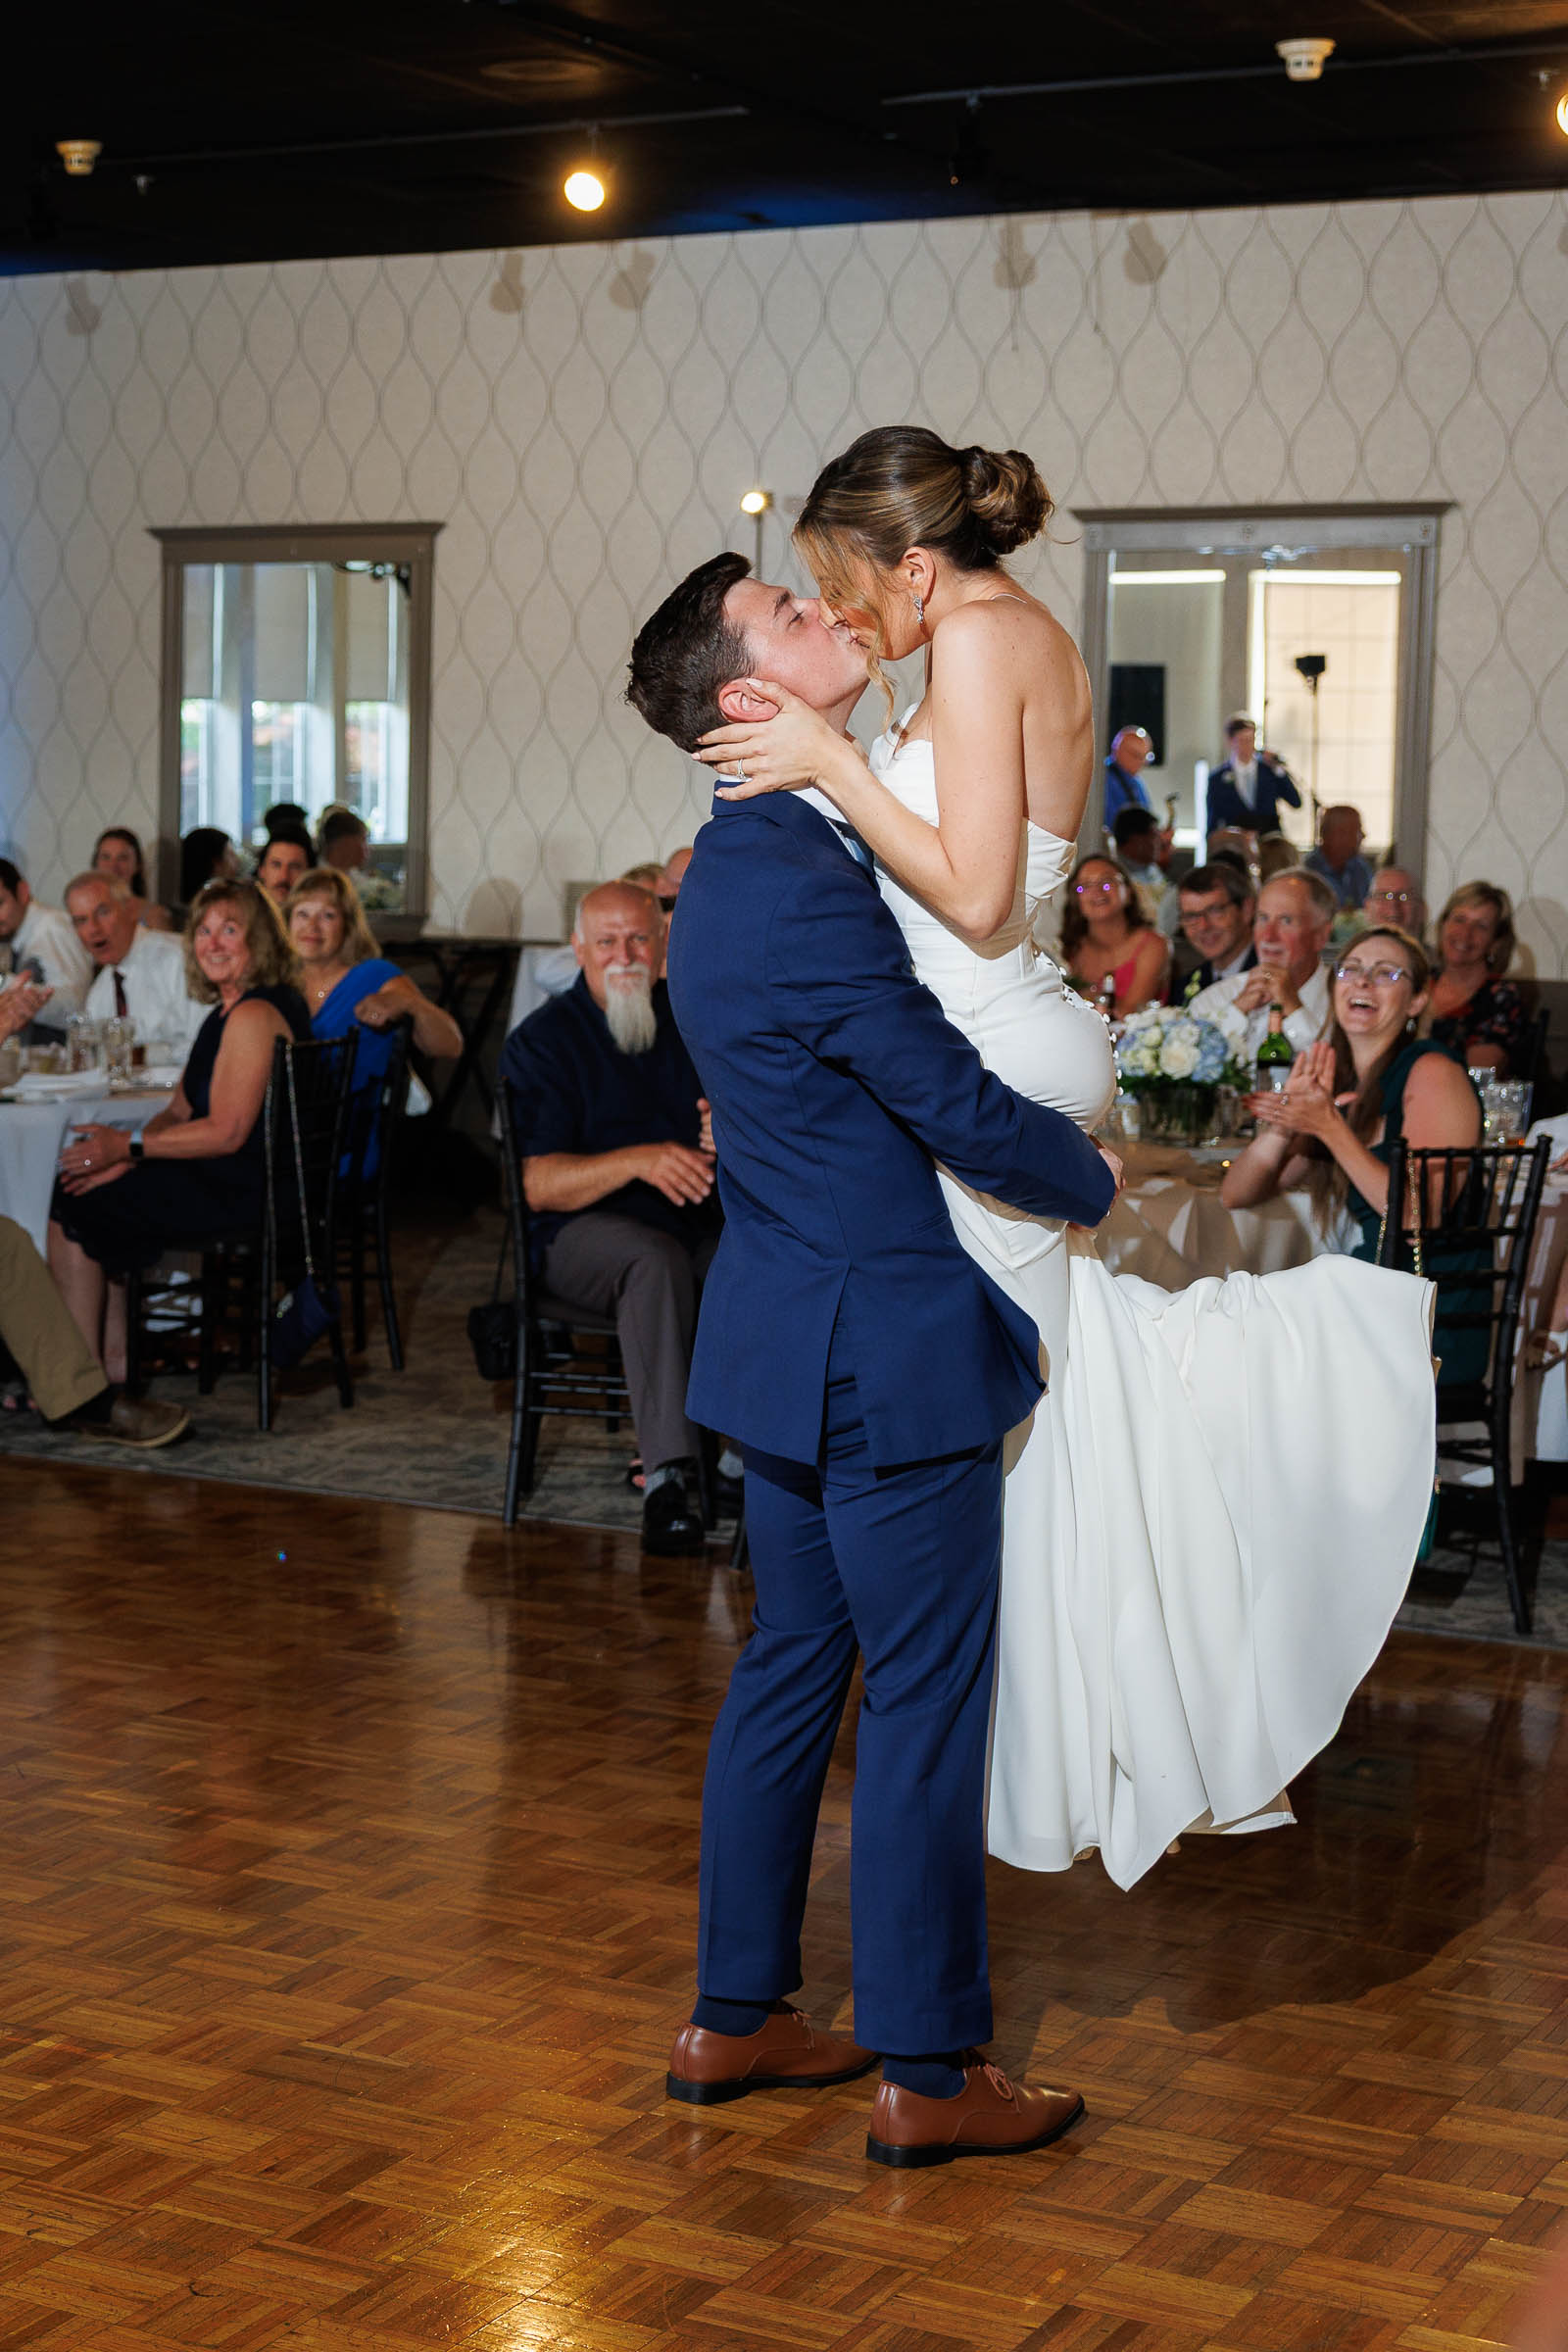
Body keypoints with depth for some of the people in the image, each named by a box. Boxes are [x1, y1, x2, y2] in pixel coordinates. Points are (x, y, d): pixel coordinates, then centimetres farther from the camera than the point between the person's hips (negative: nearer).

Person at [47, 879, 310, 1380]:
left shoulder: (254, 1015, -19)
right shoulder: (229, 1010, 16)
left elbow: (226, 1132, -22)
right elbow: (181, 1112, 14)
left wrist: (128, 1147, -14)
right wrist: (123, 1160, -3)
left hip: (241, 1193, -11)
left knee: (73, 1207, -5)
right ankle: (115, 1356, 13)